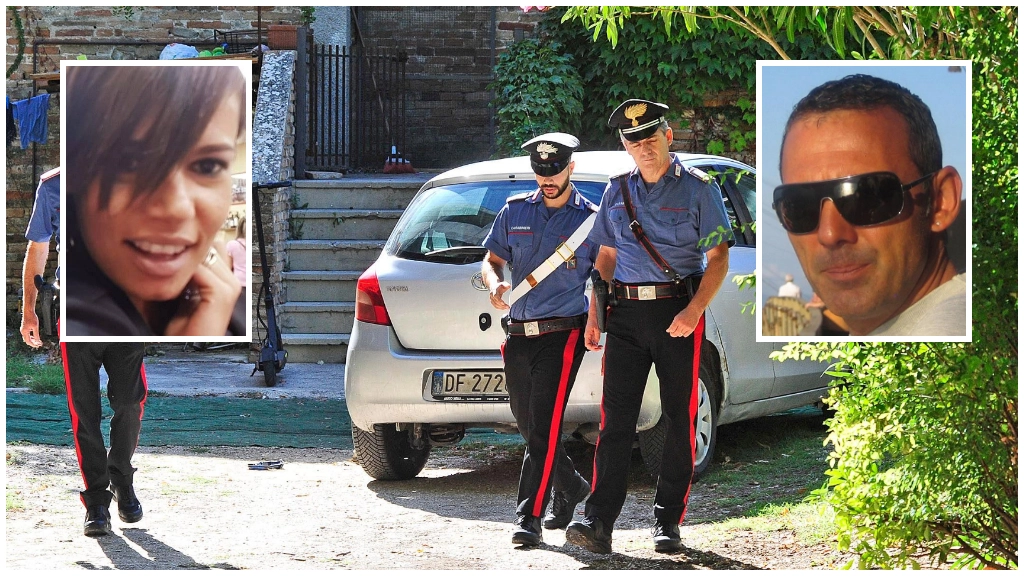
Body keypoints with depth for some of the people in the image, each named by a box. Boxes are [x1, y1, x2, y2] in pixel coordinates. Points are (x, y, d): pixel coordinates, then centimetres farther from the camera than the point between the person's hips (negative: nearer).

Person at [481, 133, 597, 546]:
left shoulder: (591, 219, 0)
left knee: (544, 427, -14)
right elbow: (492, 260, 17)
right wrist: (495, 284, -7)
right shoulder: (515, 211, 11)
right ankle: (572, 489, 36)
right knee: (529, 428, 13)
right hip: (518, 335, 5)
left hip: (562, 334, -5)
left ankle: (529, 517, -15)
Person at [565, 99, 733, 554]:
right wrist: (594, 314, 11)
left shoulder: (698, 188, -1)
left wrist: (693, 310, -18)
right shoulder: (618, 191, 13)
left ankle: (668, 521, 9)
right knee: (615, 417, -5)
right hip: (625, 313, 3)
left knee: (679, 420, 1)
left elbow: (718, 259, -4)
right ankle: (599, 521, -10)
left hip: (678, 312, -3)